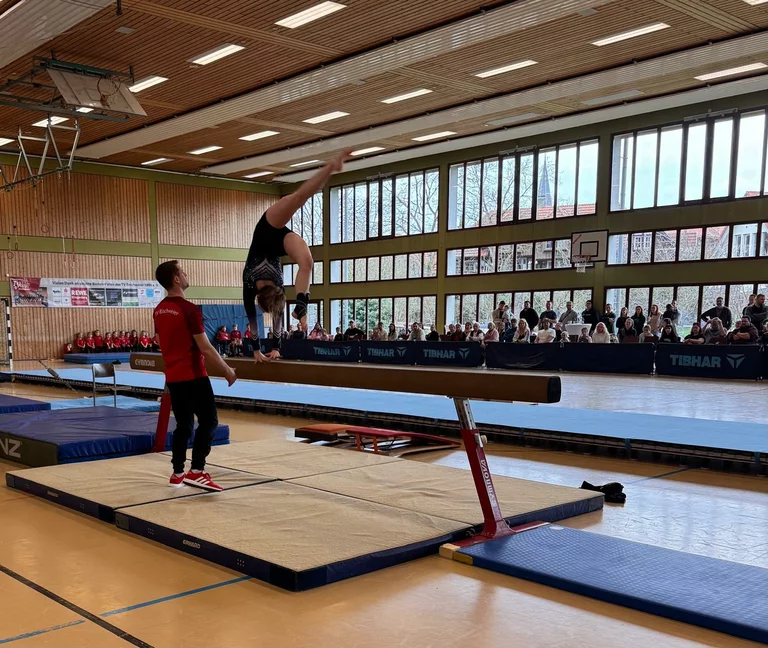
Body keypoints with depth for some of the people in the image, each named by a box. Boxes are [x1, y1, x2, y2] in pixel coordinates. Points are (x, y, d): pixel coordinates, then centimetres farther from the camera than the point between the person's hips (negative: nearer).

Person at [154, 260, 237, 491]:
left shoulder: (158, 310, 8)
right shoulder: (189, 309, -16)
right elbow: (205, 348, -16)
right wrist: (227, 371, -7)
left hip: (173, 376, 8)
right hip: (193, 376, -8)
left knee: (183, 424, 15)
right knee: (209, 420, -1)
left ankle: (178, 473, 18)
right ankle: (196, 471, -7)